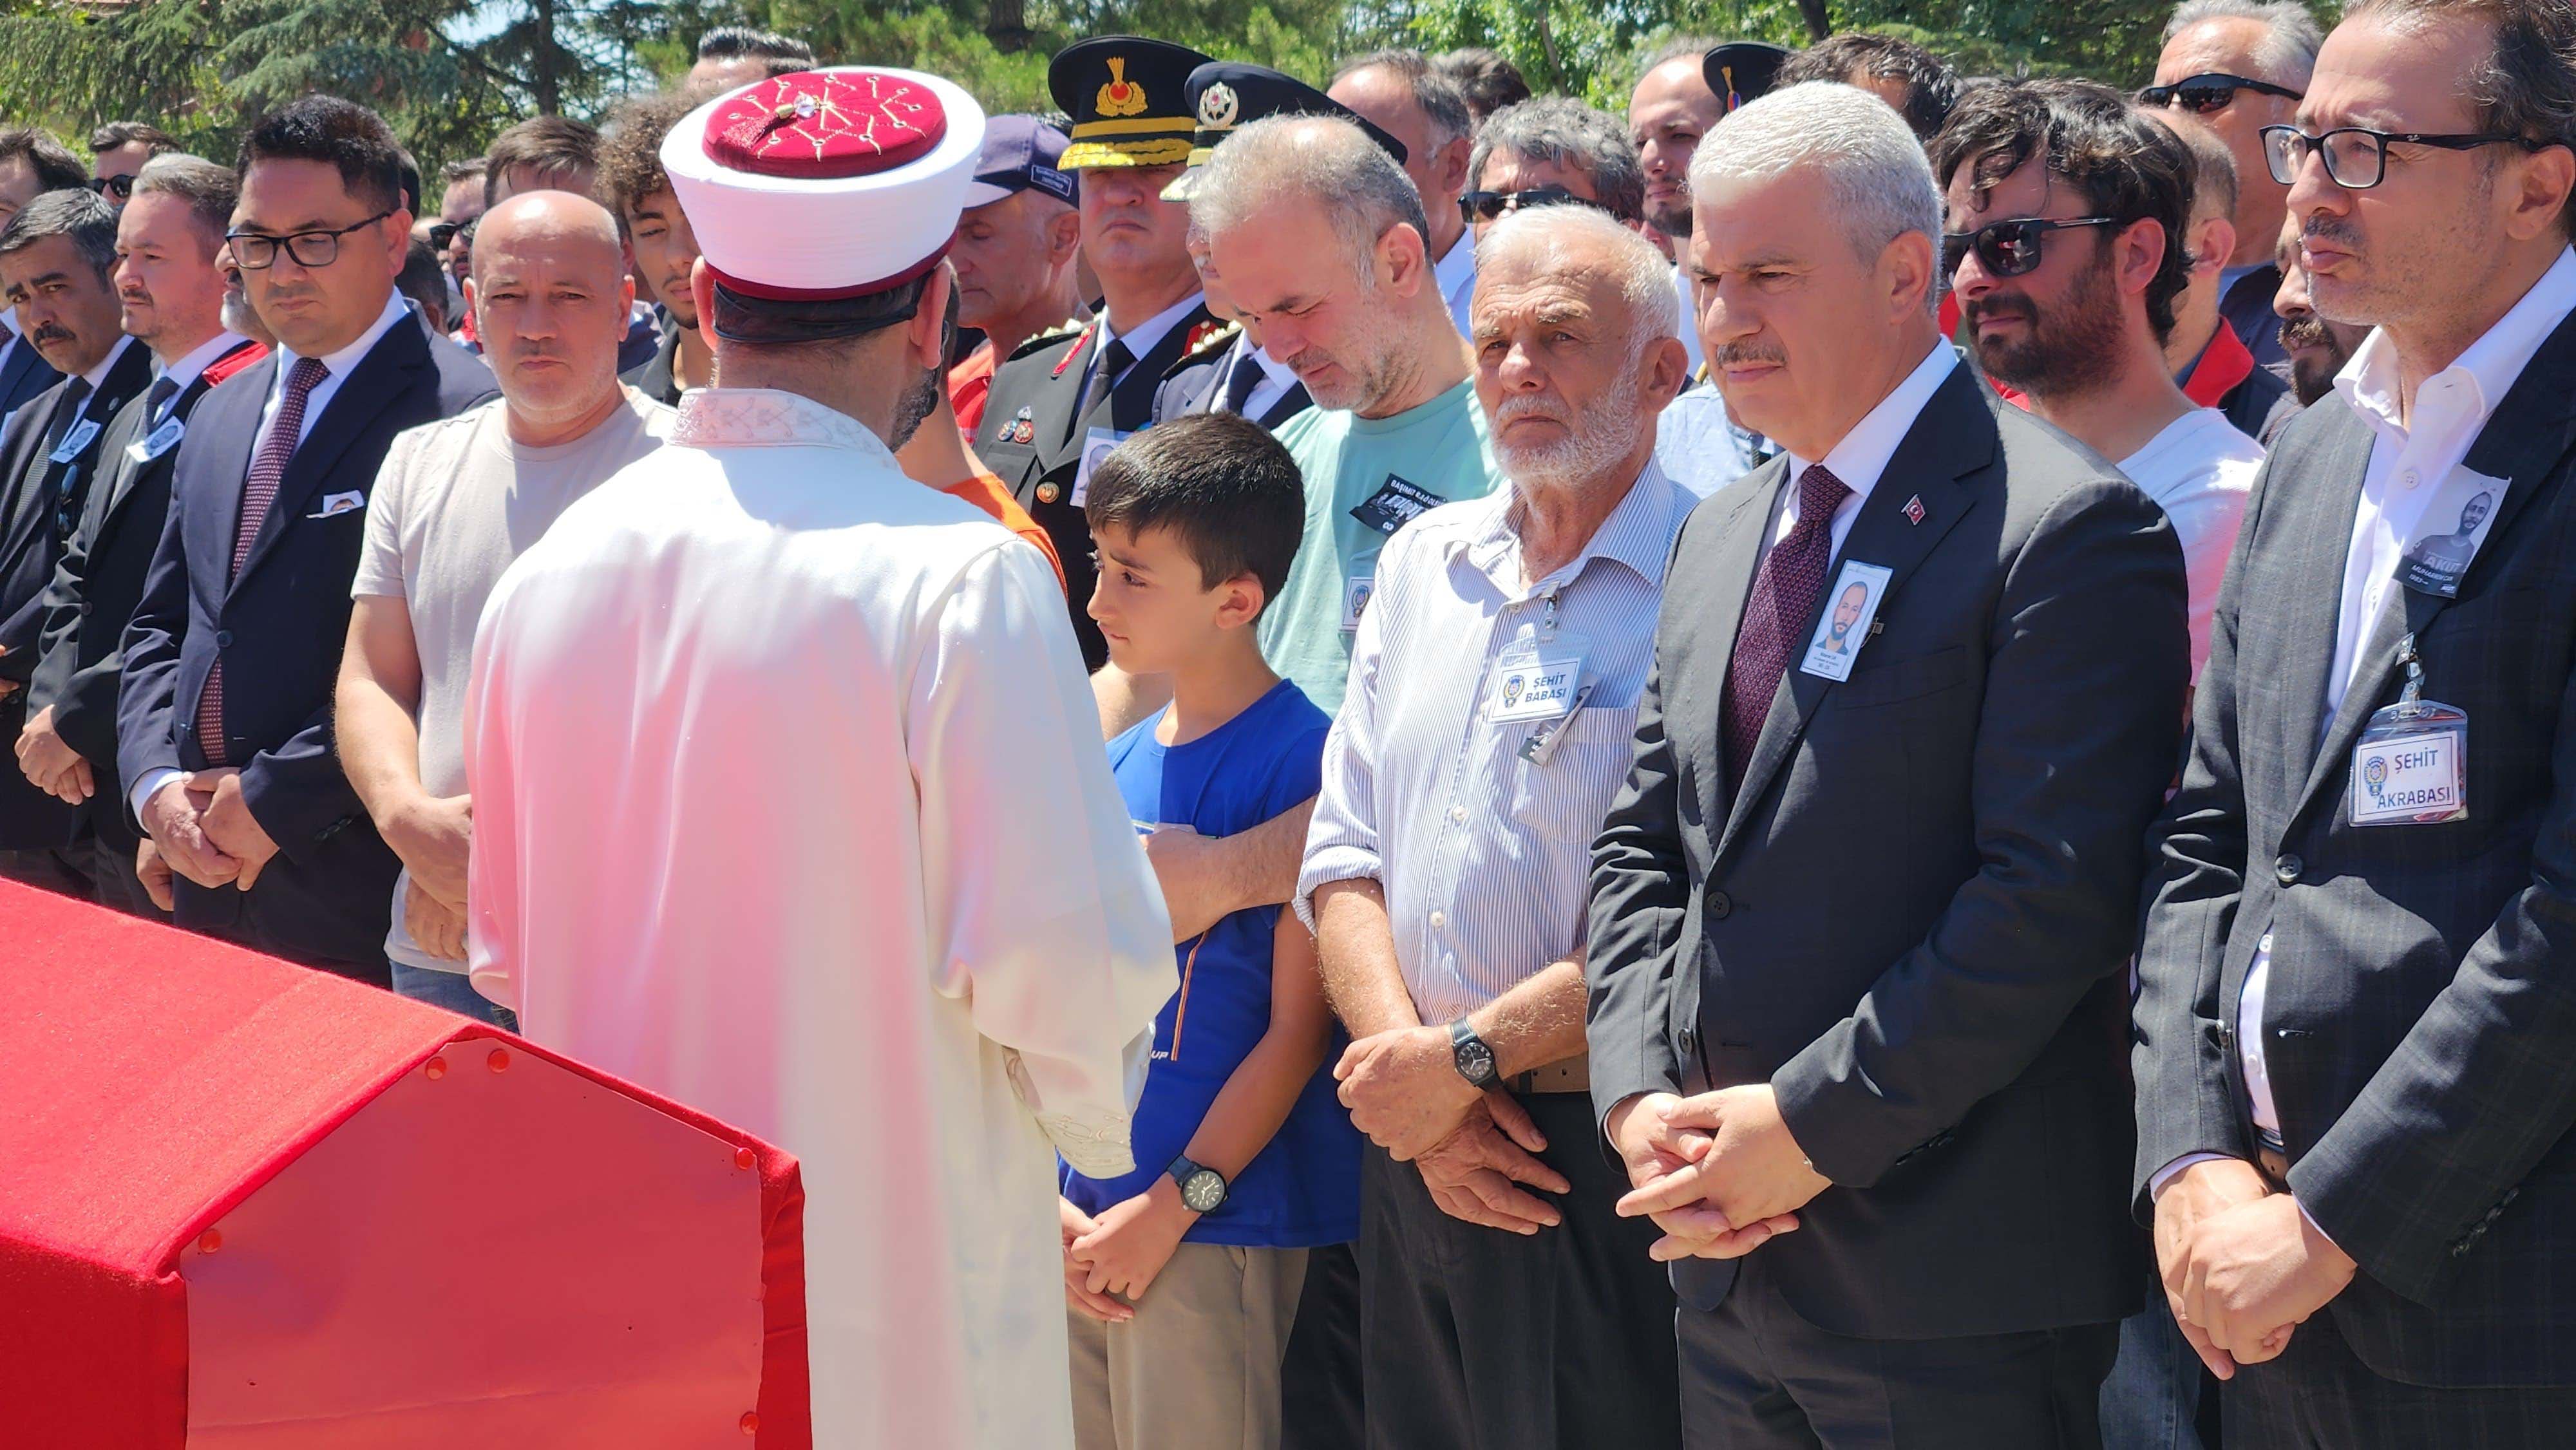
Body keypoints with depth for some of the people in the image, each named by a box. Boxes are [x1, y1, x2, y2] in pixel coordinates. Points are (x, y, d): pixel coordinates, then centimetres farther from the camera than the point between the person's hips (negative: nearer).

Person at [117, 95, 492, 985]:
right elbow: (160, 627, 18)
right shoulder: (219, 416, 16)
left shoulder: (463, 412, -12)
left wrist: (271, 798, -14)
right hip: (208, 883, 7)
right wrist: (154, 786, 0)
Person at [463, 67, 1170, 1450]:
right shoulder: (962, 577, -17)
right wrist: (1096, 1127, 4)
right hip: (894, 1329, -5)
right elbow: (1061, 961, -17)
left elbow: (506, 956, 12)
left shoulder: (549, 568, 1)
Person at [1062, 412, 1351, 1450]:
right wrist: (1049, 1200, 3)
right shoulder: (1113, 765, 10)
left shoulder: (1298, 760, -12)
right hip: (1085, 1226, 7)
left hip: (1218, 1225, -7)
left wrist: (1170, 1209, -13)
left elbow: (1296, 1028, -13)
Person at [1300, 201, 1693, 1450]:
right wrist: (1399, 1054, -5)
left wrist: (1469, 1056, -14)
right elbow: (1345, 851, 10)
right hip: (1411, 1156, 6)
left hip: (1593, 1162, -6)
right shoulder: (1423, 562, 12)